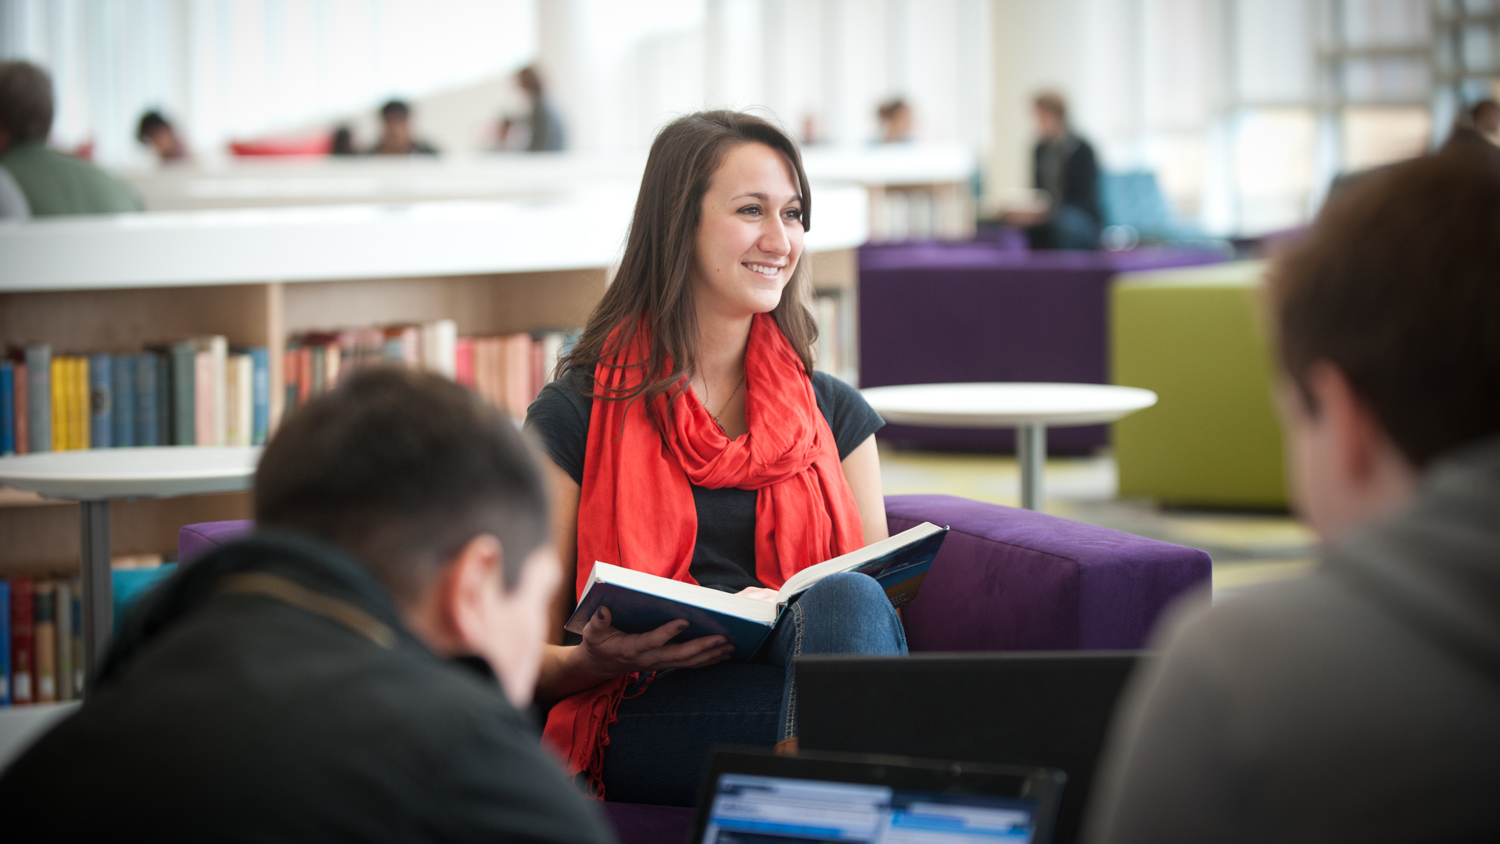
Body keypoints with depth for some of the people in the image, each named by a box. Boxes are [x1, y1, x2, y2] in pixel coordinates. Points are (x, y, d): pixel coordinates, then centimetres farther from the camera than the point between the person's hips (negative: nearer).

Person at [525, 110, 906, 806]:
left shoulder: (835, 413, 21)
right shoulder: (575, 415, 10)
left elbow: (875, 601, 16)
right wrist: (596, 660, -17)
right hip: (649, 716, -4)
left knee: (847, 598, -34)